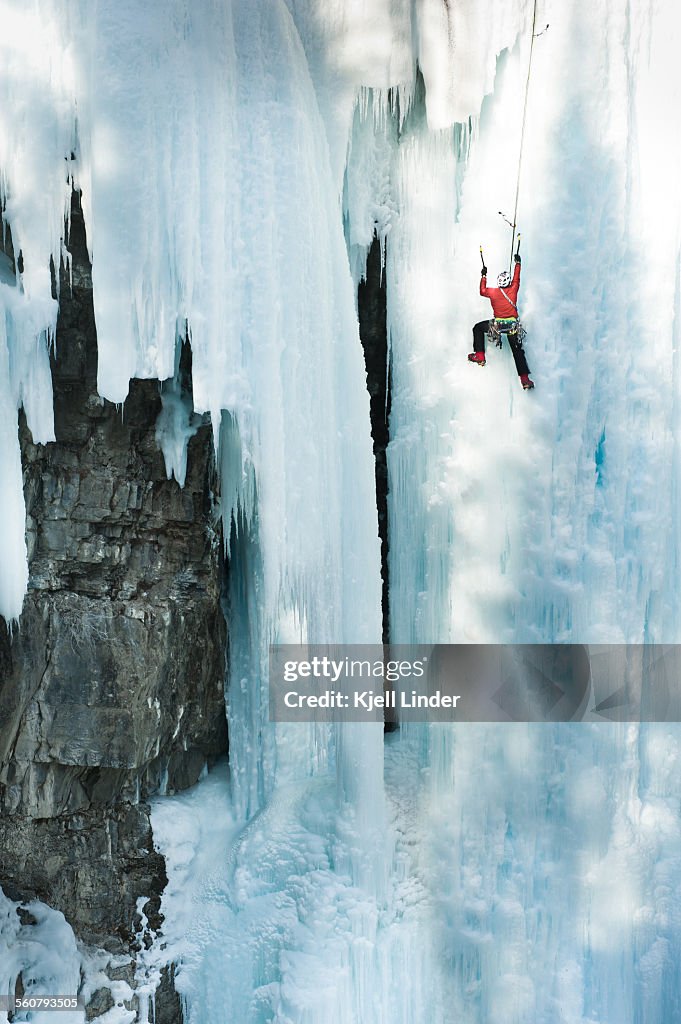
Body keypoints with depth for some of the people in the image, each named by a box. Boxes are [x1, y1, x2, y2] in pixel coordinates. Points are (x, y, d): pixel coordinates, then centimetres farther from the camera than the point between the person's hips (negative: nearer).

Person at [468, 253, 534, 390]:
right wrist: (517, 263, 27)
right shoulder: (513, 290, -5)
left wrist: (484, 276, 23)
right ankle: (525, 379, -3)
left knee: (478, 328, 22)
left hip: (498, 324, -1)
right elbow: (517, 278, 14)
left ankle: (479, 356, 14)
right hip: (512, 324, 2)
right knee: (518, 351, 5)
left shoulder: (493, 292, -8)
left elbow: (482, 291, 13)